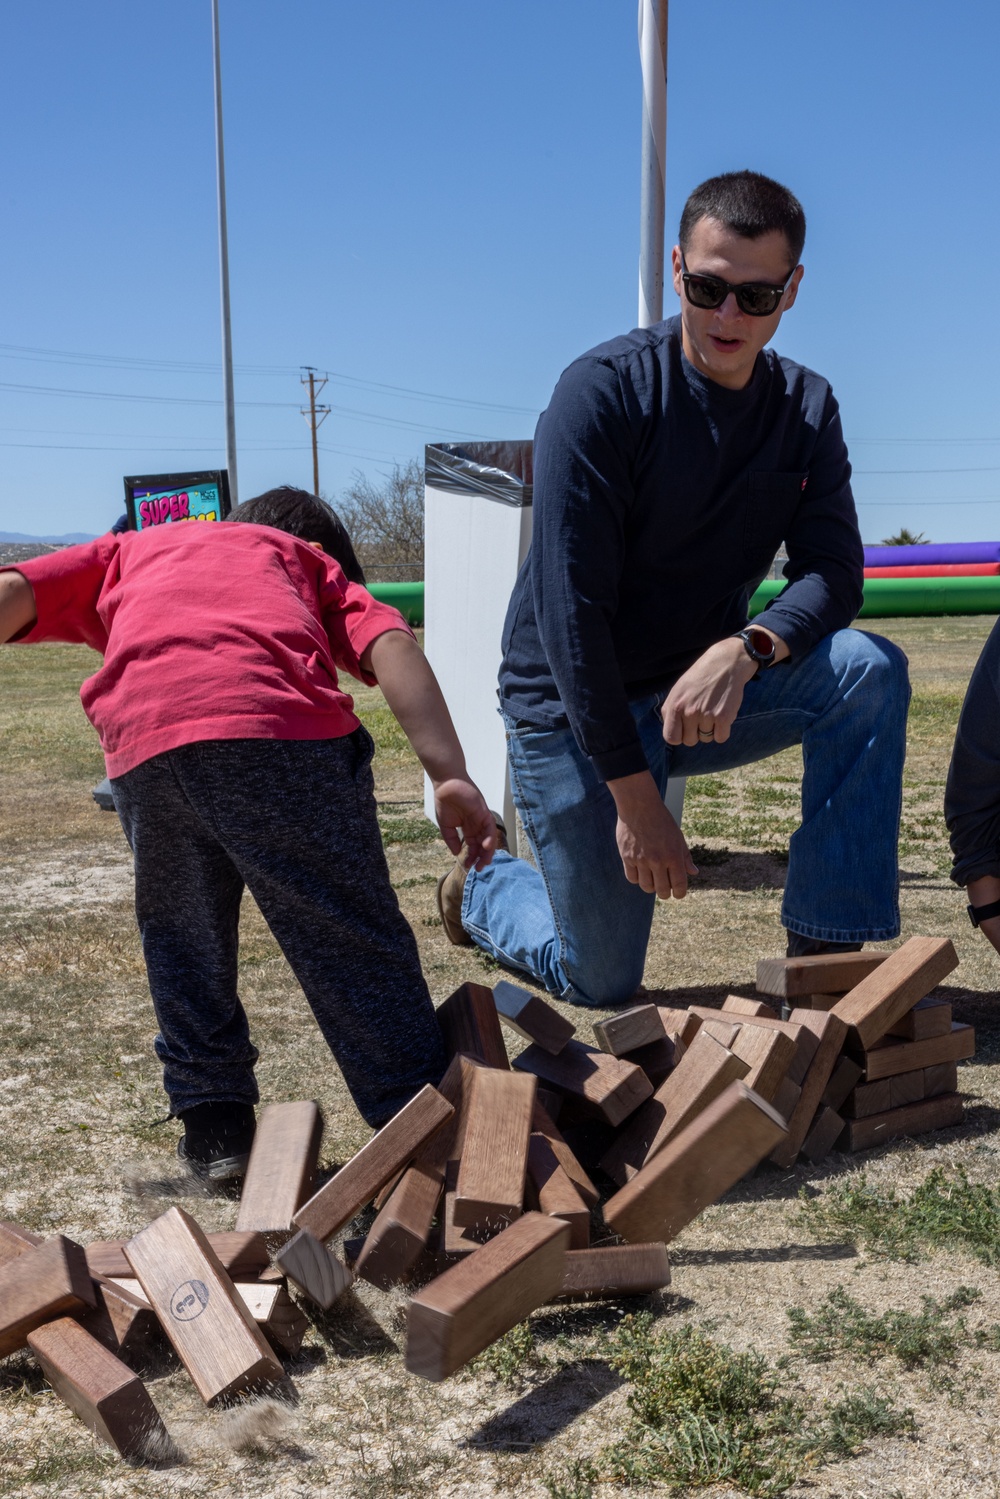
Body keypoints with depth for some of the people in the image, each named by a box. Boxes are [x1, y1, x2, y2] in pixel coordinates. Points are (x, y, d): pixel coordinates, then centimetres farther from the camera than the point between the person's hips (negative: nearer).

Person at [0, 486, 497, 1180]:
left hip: (144, 741, 2)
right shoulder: (309, 559, 33)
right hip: (284, 724, -2)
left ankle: (214, 1123, 23)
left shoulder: (129, 550, 40)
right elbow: (390, 643, 13)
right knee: (353, 940, 6)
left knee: (181, 941, 22)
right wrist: (451, 777, 4)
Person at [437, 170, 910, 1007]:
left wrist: (748, 649, -33)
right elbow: (572, 608, -22)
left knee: (869, 671, -22)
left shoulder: (806, 410, -1)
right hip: (575, 710, -4)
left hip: (702, 691, 5)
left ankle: (831, 947, -17)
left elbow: (834, 571, -9)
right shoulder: (606, 391, -18)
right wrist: (632, 794, -24)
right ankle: (483, 888, 34)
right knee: (603, 984, 2)